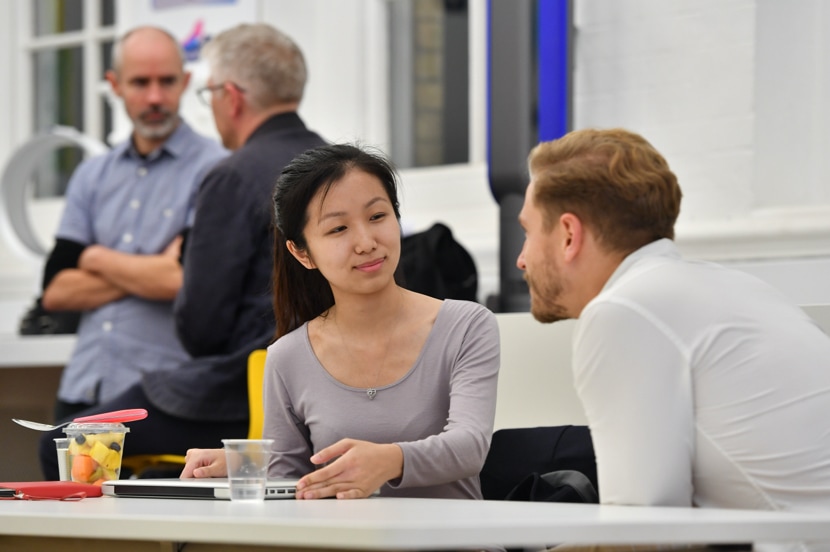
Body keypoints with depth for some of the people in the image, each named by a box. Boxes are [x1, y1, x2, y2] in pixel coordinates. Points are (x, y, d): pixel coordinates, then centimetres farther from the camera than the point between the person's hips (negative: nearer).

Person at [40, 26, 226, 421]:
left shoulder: (212, 168, -3)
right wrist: (148, 272, -5)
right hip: (83, 389, 5)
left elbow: (186, 279, -14)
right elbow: (56, 292, 8)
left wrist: (98, 258, 1)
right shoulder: (92, 176, 15)